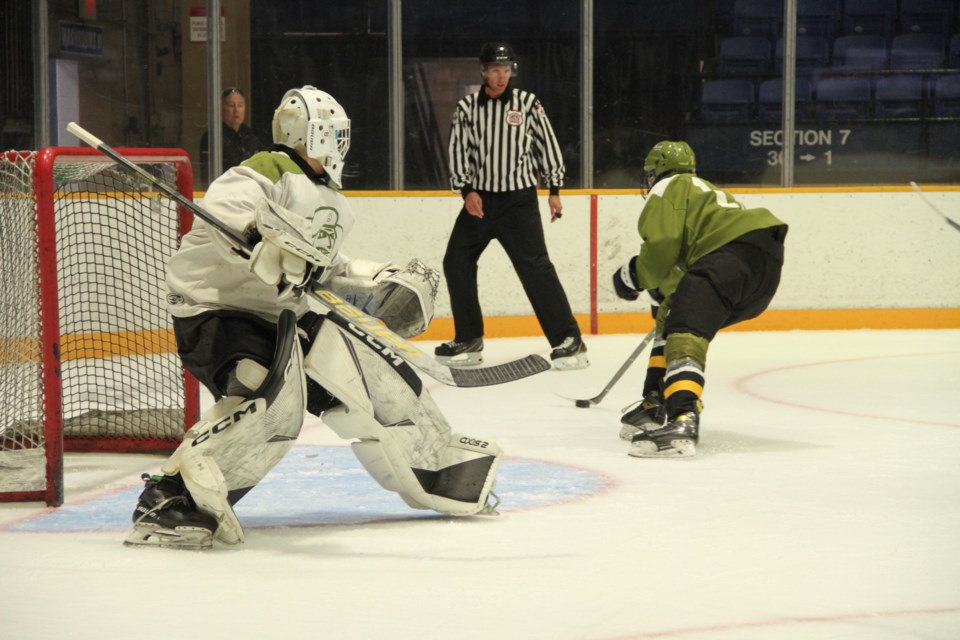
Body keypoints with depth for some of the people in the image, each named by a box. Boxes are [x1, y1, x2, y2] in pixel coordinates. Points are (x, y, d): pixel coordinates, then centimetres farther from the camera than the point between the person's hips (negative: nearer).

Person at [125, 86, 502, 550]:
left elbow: (326, 271, 24)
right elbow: (222, 206, -33)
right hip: (216, 308, -10)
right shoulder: (270, 175, -13)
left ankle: (438, 465, 32)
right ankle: (172, 498, -36)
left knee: (371, 375, 11)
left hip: (283, 314, 10)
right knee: (275, 395, -34)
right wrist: (263, 235, -52)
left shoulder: (329, 205, 19)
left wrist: (391, 283, 11)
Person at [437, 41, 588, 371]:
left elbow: (547, 144, 4)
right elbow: (458, 150, 2)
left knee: (535, 267, -13)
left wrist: (554, 190, 2)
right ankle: (468, 341, 17)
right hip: (479, 199, 4)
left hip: (519, 199, -4)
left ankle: (569, 340, -13)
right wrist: (467, 190, -10)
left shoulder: (528, 104, -1)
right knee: (456, 262, 4)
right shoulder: (467, 108, 4)